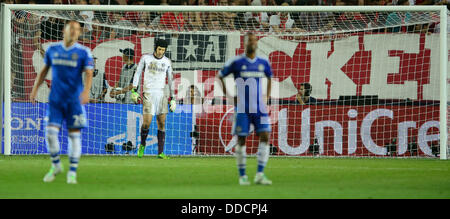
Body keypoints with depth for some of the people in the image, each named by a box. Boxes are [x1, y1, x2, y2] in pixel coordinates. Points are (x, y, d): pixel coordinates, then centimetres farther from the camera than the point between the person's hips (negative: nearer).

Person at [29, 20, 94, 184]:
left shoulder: (84, 52, -2)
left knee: (74, 134, -1)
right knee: (51, 132, -6)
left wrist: (86, 91, -26)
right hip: (55, 98, 2)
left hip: (74, 99, -2)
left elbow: (89, 74, -9)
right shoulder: (52, 49, 7)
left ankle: (72, 173, 8)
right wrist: (35, 89, 12)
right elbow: (44, 70, 17)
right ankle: (56, 166, 16)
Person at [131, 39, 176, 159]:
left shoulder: (167, 62, 7)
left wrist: (172, 98, 9)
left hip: (161, 94, 2)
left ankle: (161, 152, 0)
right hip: (148, 94, -2)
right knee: (147, 122, -12)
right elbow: (138, 73, 5)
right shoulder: (145, 58, 1)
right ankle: (142, 145, 14)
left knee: (162, 123, -3)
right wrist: (134, 91, -3)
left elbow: (170, 80, 12)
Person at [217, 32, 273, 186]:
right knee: (241, 140, -1)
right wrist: (228, 97, -1)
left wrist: (267, 97, 15)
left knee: (264, 137, -10)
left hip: (260, 108, 3)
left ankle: (260, 175, -9)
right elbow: (220, 76, 6)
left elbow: (269, 78, 27)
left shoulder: (263, 63, 8)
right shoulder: (236, 62, -3)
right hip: (242, 108, -3)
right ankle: (242, 176, 9)